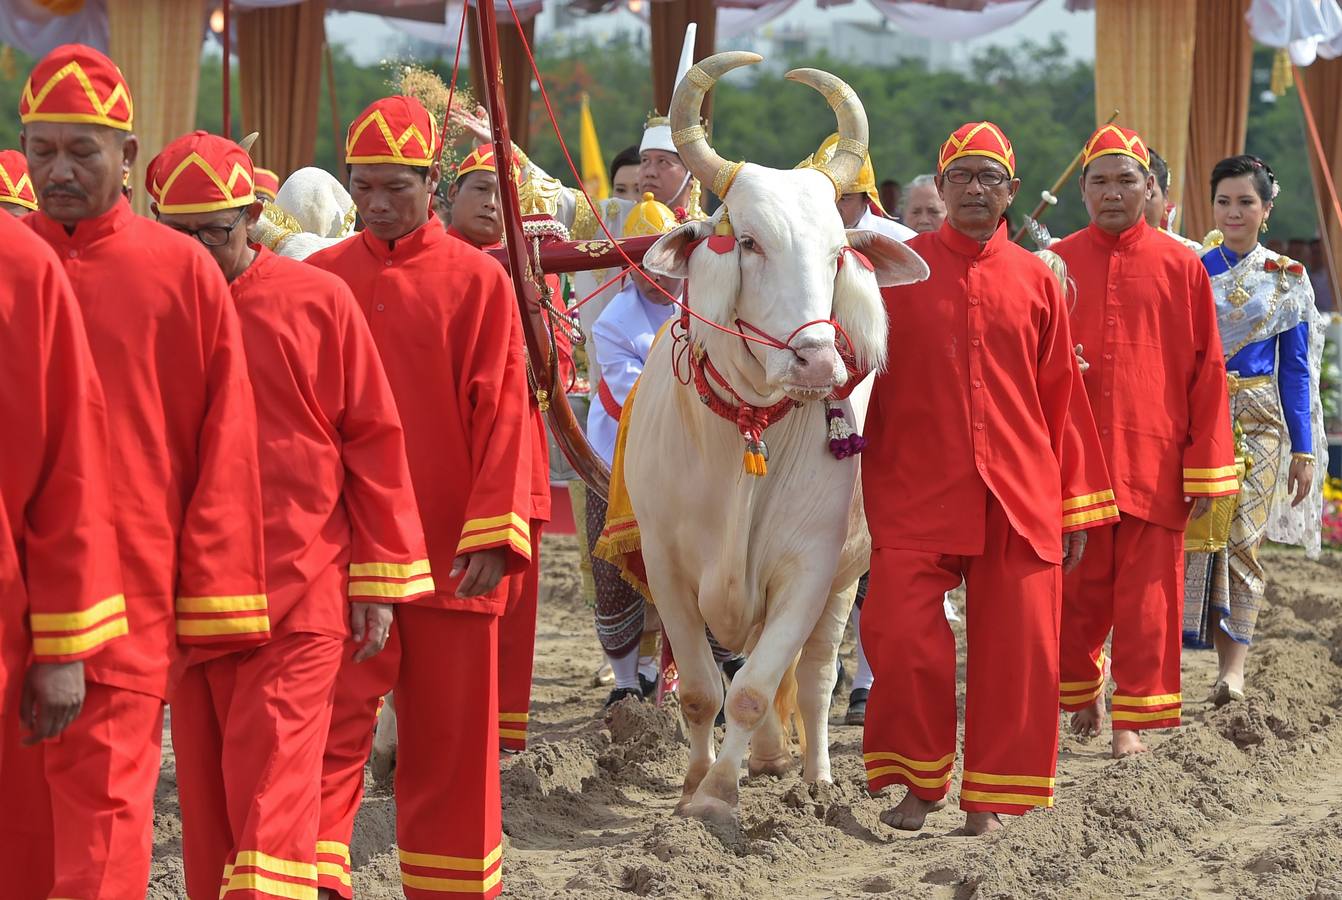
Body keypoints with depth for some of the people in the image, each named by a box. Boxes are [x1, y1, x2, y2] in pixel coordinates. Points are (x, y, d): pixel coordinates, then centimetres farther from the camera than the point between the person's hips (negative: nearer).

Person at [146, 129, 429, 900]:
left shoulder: (319, 301, -2)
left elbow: (374, 441, 1)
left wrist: (380, 579, 0)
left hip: (302, 591, -3)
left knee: (272, 786, -10)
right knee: (207, 788, 8)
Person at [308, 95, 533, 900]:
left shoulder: (479, 281, 0)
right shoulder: (320, 279, 6)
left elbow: (503, 412, -4)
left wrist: (495, 534, -12)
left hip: (450, 549, -1)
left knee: (451, 728, 7)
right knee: (335, 715, -8)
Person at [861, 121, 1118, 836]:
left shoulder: (1035, 281, 9)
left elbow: (1060, 397, 12)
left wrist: (1076, 504, 11)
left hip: (1019, 496, 2)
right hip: (915, 494, -2)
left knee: (1016, 648, 0)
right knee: (901, 637, -12)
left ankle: (990, 797, 13)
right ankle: (919, 783, 8)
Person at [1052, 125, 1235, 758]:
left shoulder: (1181, 267, 3)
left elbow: (1206, 372, 2)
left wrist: (1206, 468, -2)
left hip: (1154, 462, -1)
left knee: (1146, 594, 0)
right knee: (1076, 592, 6)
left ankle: (1133, 718, 8)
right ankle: (1082, 694, 26)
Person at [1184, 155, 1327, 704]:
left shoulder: (1287, 280, 5)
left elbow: (1295, 369, 5)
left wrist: (1304, 451, 0)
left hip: (1259, 423, -1)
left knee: (1243, 540, -7)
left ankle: (1233, 667, -6)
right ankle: (1226, 654, 4)